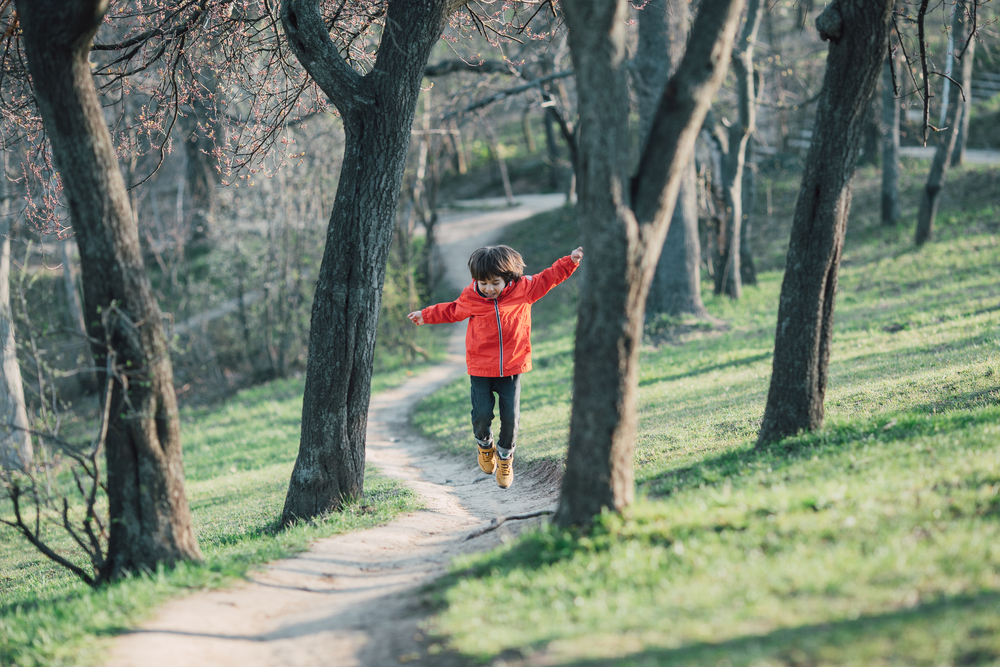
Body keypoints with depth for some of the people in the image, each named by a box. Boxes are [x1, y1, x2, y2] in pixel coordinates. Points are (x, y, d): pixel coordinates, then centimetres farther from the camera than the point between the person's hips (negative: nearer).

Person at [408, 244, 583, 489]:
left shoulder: (523, 289, -6)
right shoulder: (470, 298, -4)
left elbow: (549, 277, 6)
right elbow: (452, 311, 17)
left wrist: (571, 260, 0)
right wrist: (426, 315, 24)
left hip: (512, 367, 0)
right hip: (480, 368, 0)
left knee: (510, 416, -3)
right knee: (482, 414, -7)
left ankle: (505, 455, 23)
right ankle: (485, 444, 27)